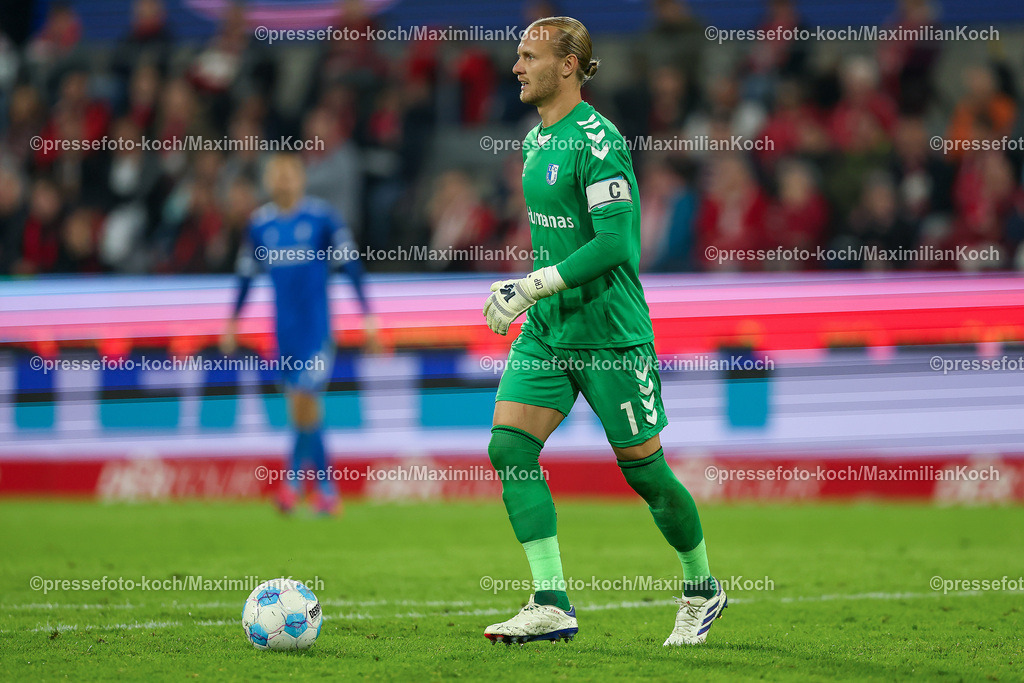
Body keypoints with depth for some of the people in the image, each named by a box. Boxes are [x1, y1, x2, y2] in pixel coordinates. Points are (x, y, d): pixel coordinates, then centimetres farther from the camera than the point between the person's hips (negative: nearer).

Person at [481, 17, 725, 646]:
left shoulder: (597, 141, -17)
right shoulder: (538, 138, 10)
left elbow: (615, 243, -24)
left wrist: (532, 287, -25)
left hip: (610, 333, -8)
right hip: (547, 332, 8)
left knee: (643, 469, 2)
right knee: (509, 446, -9)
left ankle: (703, 589, 25)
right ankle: (552, 606, -8)